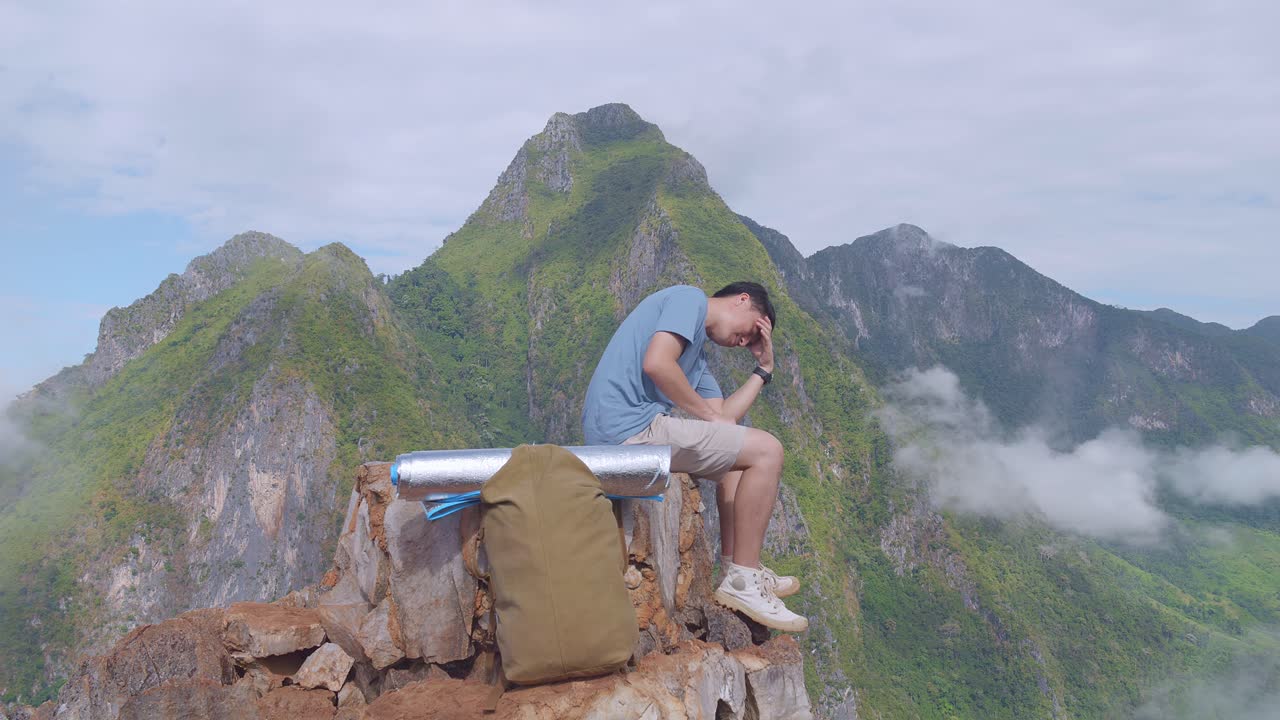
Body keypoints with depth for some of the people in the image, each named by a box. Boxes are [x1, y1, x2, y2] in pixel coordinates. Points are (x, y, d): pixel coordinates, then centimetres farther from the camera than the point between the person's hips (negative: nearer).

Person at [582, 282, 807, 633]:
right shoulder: (690, 298, 0)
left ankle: (735, 568, 22)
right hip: (631, 424, -11)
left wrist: (763, 369, 24)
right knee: (766, 450, -6)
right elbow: (656, 363, -18)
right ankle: (742, 583, -3)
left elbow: (725, 417, 19)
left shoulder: (697, 352, 27)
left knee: (736, 456, 28)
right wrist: (708, 414, -7)